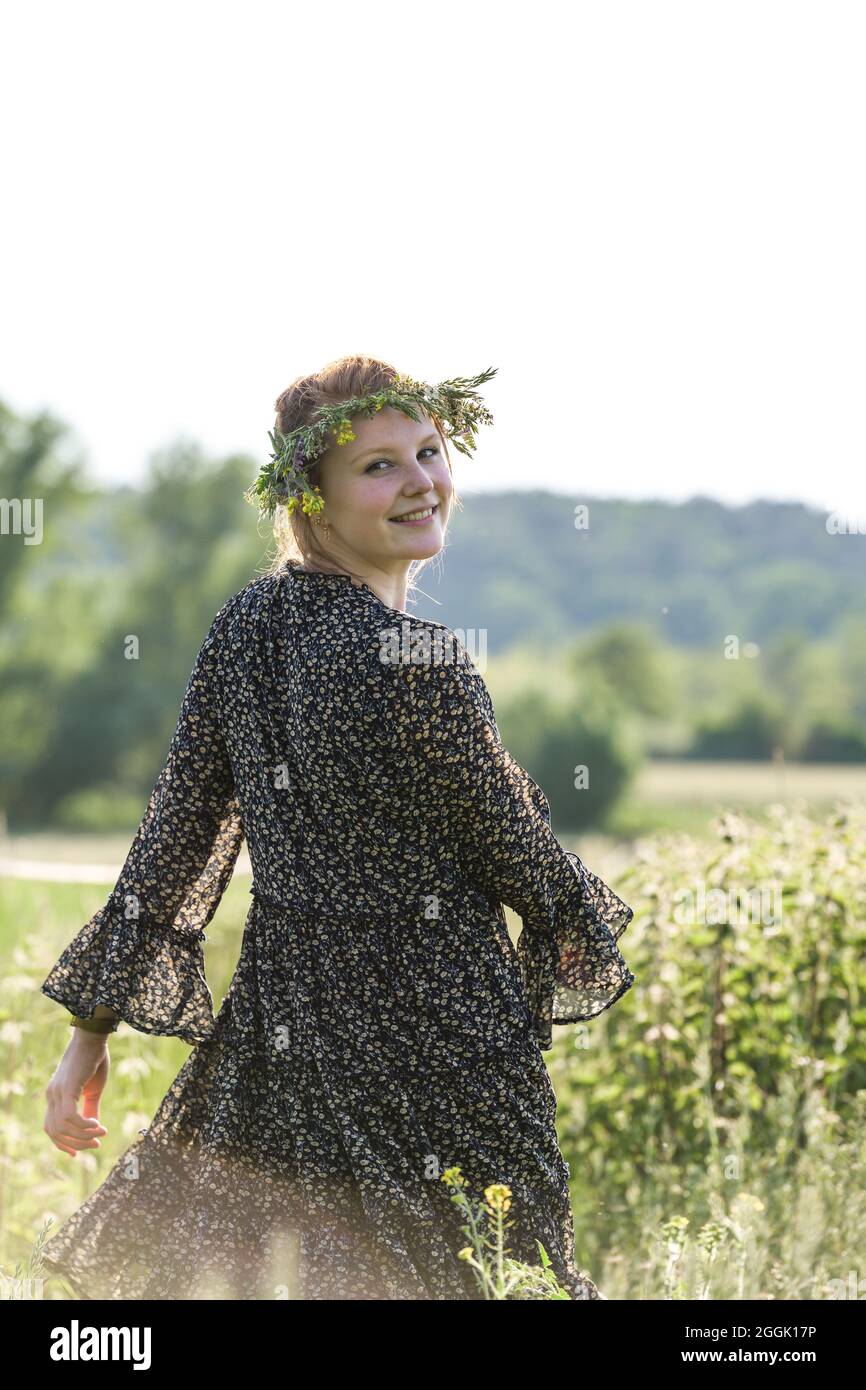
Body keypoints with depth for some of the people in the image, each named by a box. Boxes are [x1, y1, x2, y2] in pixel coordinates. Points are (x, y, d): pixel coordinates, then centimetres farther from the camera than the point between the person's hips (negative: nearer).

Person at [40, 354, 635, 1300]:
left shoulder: (245, 626, -2)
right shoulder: (421, 669, -22)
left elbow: (174, 831, 1)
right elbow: (512, 845, -9)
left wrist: (93, 1024, 7)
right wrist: (588, 929, 14)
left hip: (276, 1035, 7)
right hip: (432, 1042, -7)